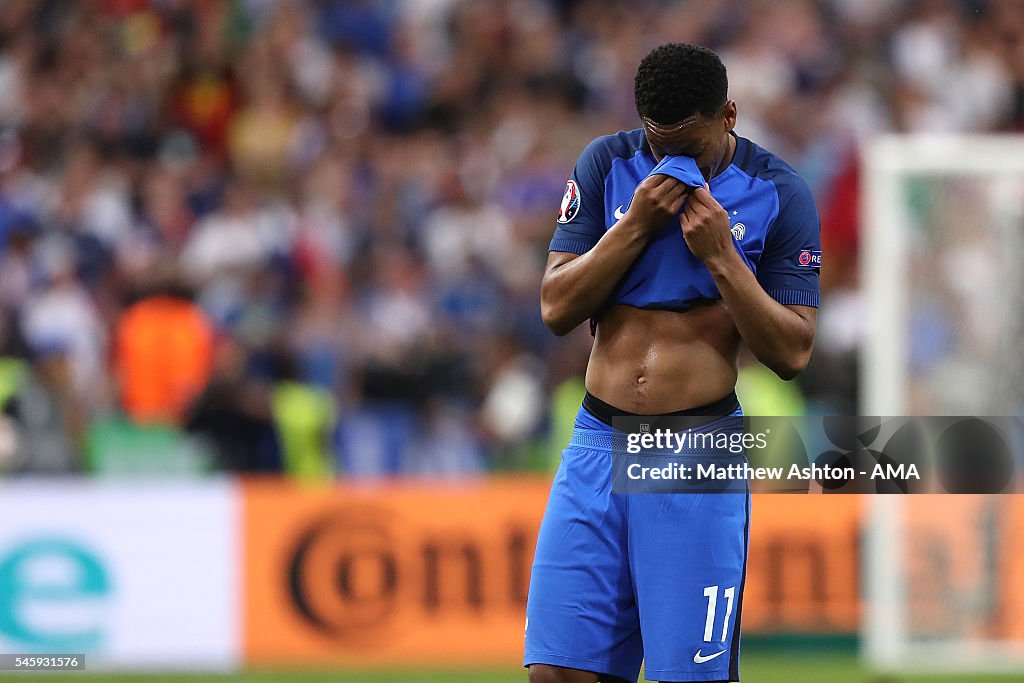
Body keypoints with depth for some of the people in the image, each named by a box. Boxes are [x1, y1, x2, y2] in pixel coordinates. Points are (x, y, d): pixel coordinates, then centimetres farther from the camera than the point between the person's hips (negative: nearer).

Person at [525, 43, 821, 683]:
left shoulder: (778, 193, 0)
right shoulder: (608, 164, 7)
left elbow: (792, 354, -2)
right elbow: (556, 308, 3)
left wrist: (719, 254, -12)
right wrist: (635, 224, -9)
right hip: (599, 440, 3)